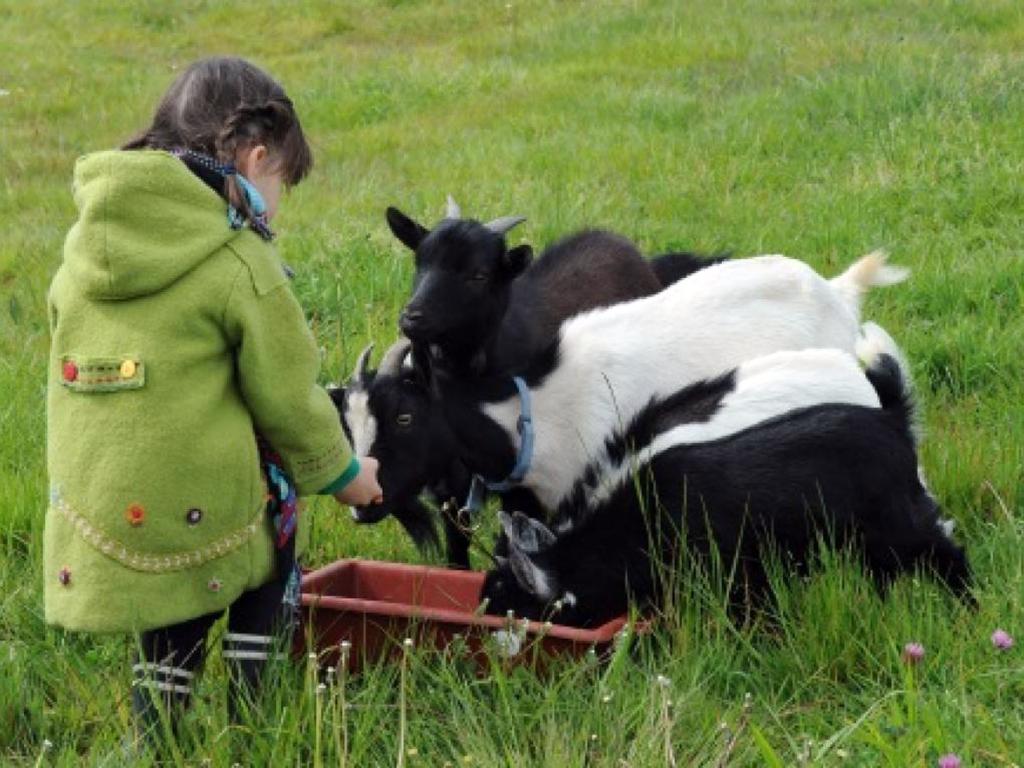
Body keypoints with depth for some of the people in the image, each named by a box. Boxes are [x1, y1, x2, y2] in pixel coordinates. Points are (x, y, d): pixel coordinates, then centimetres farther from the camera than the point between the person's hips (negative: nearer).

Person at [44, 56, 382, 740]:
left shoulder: (82, 250, 8)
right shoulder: (240, 261, -11)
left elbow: (78, 376, 14)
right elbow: (287, 398, -5)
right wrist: (340, 473, 11)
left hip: (97, 513, 6)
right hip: (205, 508, -5)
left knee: (168, 648, 22)